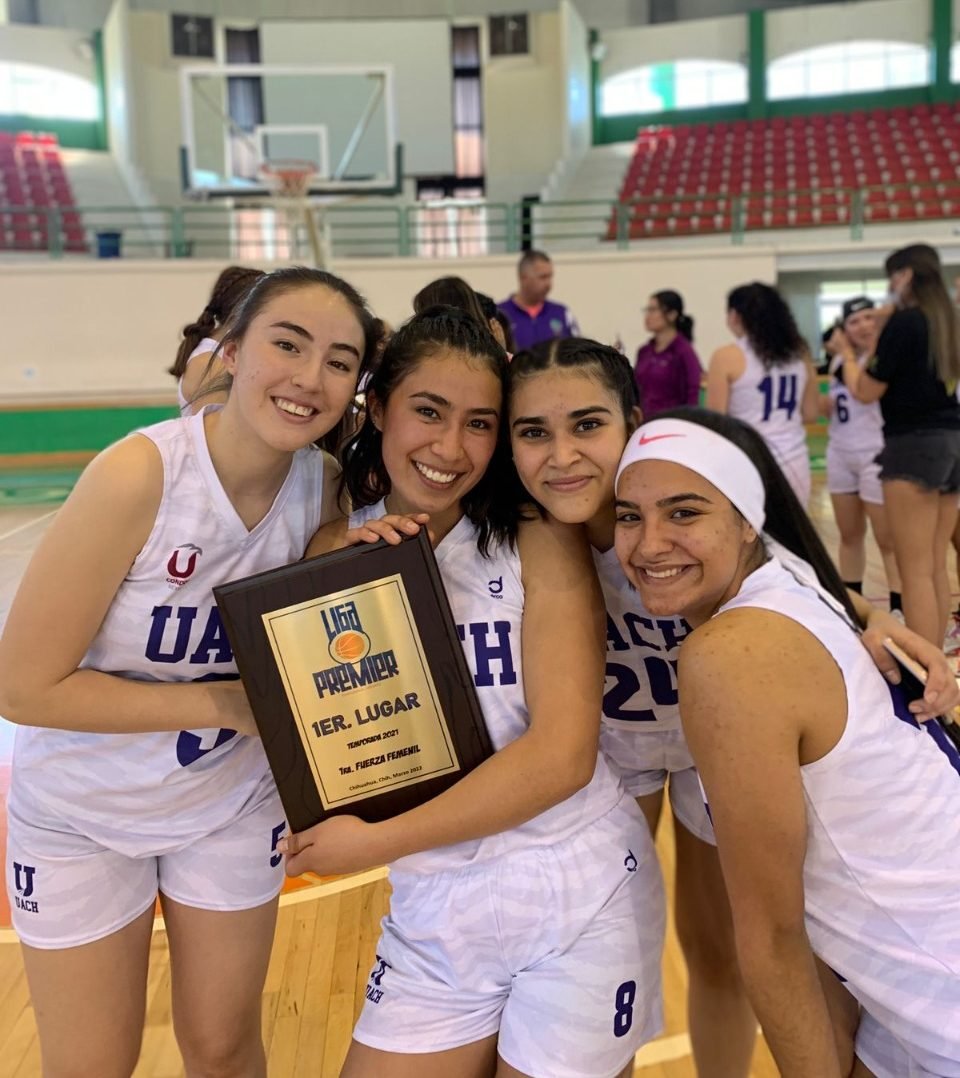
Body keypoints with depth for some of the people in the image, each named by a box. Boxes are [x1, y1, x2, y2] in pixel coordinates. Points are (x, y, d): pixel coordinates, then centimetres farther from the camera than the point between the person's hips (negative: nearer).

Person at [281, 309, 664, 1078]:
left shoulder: (542, 543, -11)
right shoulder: (336, 550, -1)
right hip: (432, 915, 3)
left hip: (577, 899, -3)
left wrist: (378, 842, -17)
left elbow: (563, 753, -18)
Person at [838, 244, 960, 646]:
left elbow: (866, 391, -9)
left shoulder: (904, 321, -11)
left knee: (915, 570, -5)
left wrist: (847, 351, 7)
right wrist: (871, 346, 20)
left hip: (914, 445, -8)